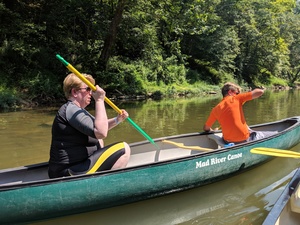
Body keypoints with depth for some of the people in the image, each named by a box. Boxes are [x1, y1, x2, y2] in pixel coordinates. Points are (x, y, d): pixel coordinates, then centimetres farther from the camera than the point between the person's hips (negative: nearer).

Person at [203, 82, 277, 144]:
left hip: (228, 142, 5)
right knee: (275, 135, 7)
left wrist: (213, 131, 29)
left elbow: (206, 128, 8)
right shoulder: (236, 99, -5)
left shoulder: (216, 109, 4)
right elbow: (260, 92, -7)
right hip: (244, 140, -5)